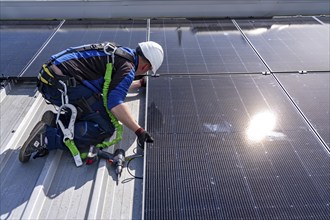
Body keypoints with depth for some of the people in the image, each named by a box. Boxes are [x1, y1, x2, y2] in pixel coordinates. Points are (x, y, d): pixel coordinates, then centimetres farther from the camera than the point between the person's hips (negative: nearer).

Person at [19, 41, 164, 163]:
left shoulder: (118, 51, 21)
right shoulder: (128, 67, -7)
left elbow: (116, 85, 40)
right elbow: (115, 103, -20)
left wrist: (140, 83, 52)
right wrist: (139, 131, -19)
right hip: (64, 86, -10)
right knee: (105, 128, -8)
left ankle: (56, 120, 5)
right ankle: (49, 136, -17)